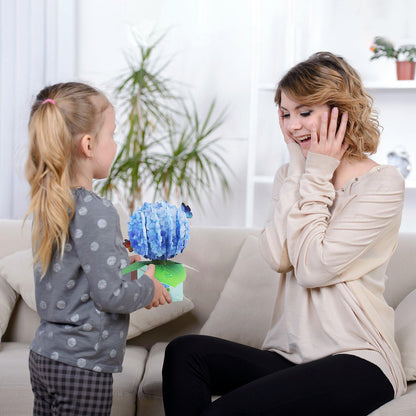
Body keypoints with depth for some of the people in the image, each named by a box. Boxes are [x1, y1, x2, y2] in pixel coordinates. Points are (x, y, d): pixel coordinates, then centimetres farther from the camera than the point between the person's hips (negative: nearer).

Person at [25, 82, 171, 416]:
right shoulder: (95, 211, -21)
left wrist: (125, 260, 14)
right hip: (83, 366, -8)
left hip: (44, 355, 8)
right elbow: (109, 295, -20)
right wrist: (149, 288, -4)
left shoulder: (48, 205, 5)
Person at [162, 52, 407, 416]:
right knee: (186, 351, -18)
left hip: (356, 361, -6)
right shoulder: (291, 175, 12)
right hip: (288, 355, 6)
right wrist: (299, 169, -5)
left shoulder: (382, 183, -7)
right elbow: (278, 257, -7)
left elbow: (313, 268, -16)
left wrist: (318, 175, -10)